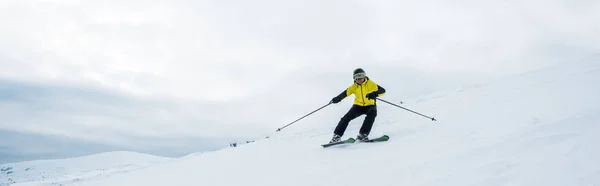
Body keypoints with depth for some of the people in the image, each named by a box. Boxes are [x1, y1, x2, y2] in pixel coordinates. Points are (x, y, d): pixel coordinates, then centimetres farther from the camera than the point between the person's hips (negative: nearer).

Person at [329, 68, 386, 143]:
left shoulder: (370, 84, -14)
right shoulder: (354, 86, -4)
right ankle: (337, 135, -5)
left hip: (370, 105, -2)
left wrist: (374, 94, -43)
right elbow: (346, 93, -10)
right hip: (358, 106, 2)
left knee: (372, 113, -35)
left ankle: (363, 134, -29)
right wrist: (337, 98, -30)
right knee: (346, 117, -16)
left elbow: (382, 90, -22)